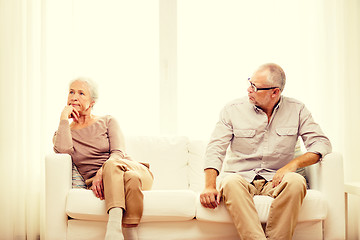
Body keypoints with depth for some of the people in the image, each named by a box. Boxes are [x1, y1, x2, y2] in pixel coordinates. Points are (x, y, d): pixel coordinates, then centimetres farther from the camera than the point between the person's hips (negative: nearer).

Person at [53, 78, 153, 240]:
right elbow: (63, 150, -11)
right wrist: (64, 119, -1)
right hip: (100, 184, 0)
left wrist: (102, 173, -24)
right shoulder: (62, 133, 16)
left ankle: (113, 225, -47)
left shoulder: (107, 121, 12)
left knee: (112, 164, -37)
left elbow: (119, 153, -5)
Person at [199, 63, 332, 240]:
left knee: (296, 182, -32)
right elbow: (215, 149, -4)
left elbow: (321, 143, 1)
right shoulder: (233, 110, 2)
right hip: (240, 177, 0)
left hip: (275, 179, 1)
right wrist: (210, 186, -20)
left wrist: (294, 163, -18)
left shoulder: (296, 110, 5)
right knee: (231, 182, -35)